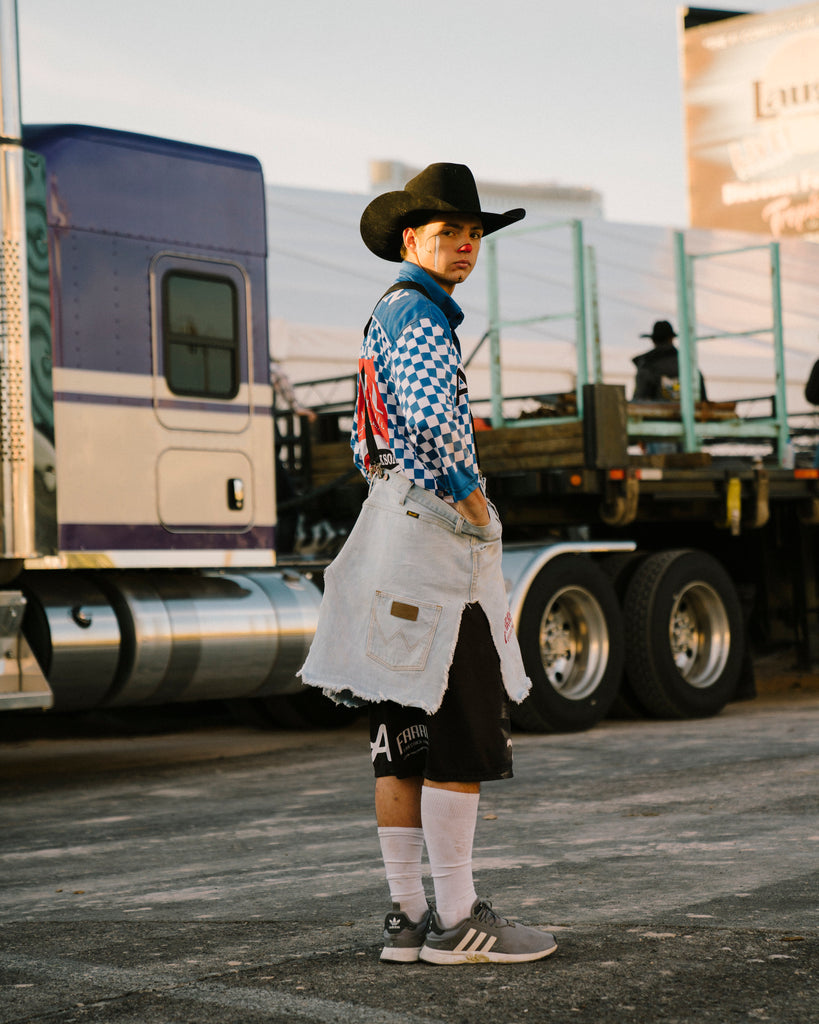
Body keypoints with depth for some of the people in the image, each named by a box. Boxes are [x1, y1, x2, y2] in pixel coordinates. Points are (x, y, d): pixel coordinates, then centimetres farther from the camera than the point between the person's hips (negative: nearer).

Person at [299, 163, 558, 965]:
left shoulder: (390, 318, 22)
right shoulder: (417, 313, -10)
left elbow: (366, 437, 29)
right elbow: (429, 415, -27)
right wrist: (469, 495, -15)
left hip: (401, 530, 10)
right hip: (433, 536, -10)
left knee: (405, 737, 8)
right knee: (463, 733, -8)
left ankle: (407, 916, 12)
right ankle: (456, 921, -4)